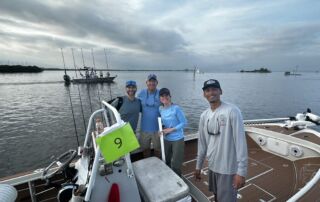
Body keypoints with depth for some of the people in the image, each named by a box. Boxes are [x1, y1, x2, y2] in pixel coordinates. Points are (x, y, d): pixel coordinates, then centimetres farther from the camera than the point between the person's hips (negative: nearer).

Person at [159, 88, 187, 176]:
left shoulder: (176, 108, -17)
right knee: (166, 161, 19)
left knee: (175, 164, 6)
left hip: (177, 139, -5)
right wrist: (162, 129, -3)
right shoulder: (161, 109, -2)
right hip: (166, 139, 5)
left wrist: (171, 129, -20)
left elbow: (184, 123, -14)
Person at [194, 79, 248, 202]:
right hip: (212, 166, 6)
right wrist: (198, 166, 13)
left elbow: (241, 142, -17)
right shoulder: (204, 116, 2)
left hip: (229, 169, -5)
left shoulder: (232, 111, -16)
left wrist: (241, 171, -18)